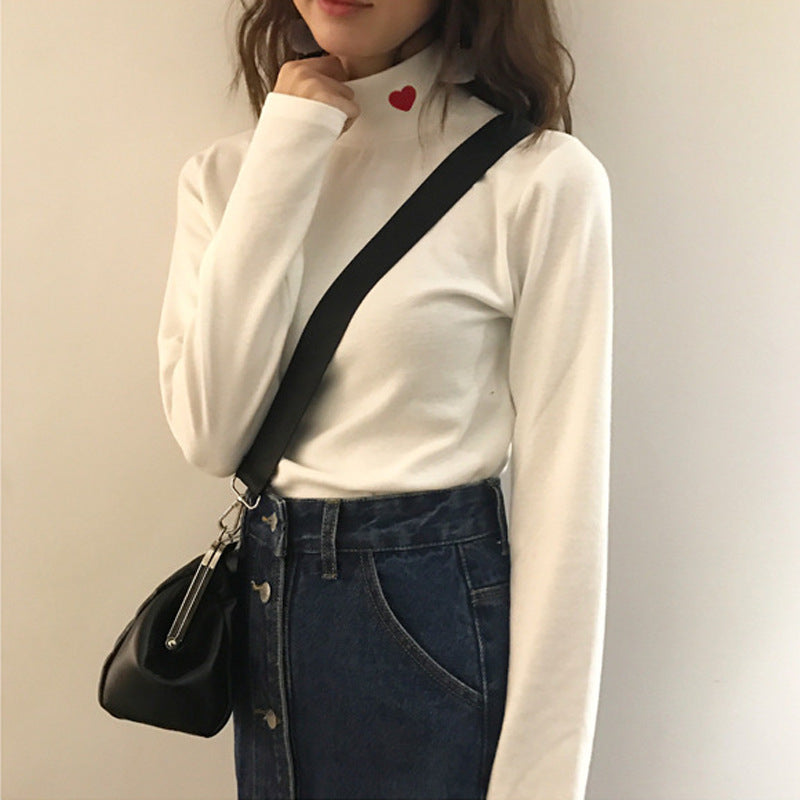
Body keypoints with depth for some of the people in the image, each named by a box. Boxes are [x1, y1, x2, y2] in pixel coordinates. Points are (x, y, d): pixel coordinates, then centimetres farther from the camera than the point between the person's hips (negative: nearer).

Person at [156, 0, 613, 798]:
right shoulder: (225, 172, 1)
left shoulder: (543, 176, -14)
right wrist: (283, 157, -14)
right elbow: (212, 433, -10)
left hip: (435, 616, -4)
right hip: (262, 600, 5)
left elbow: (563, 486, -12)